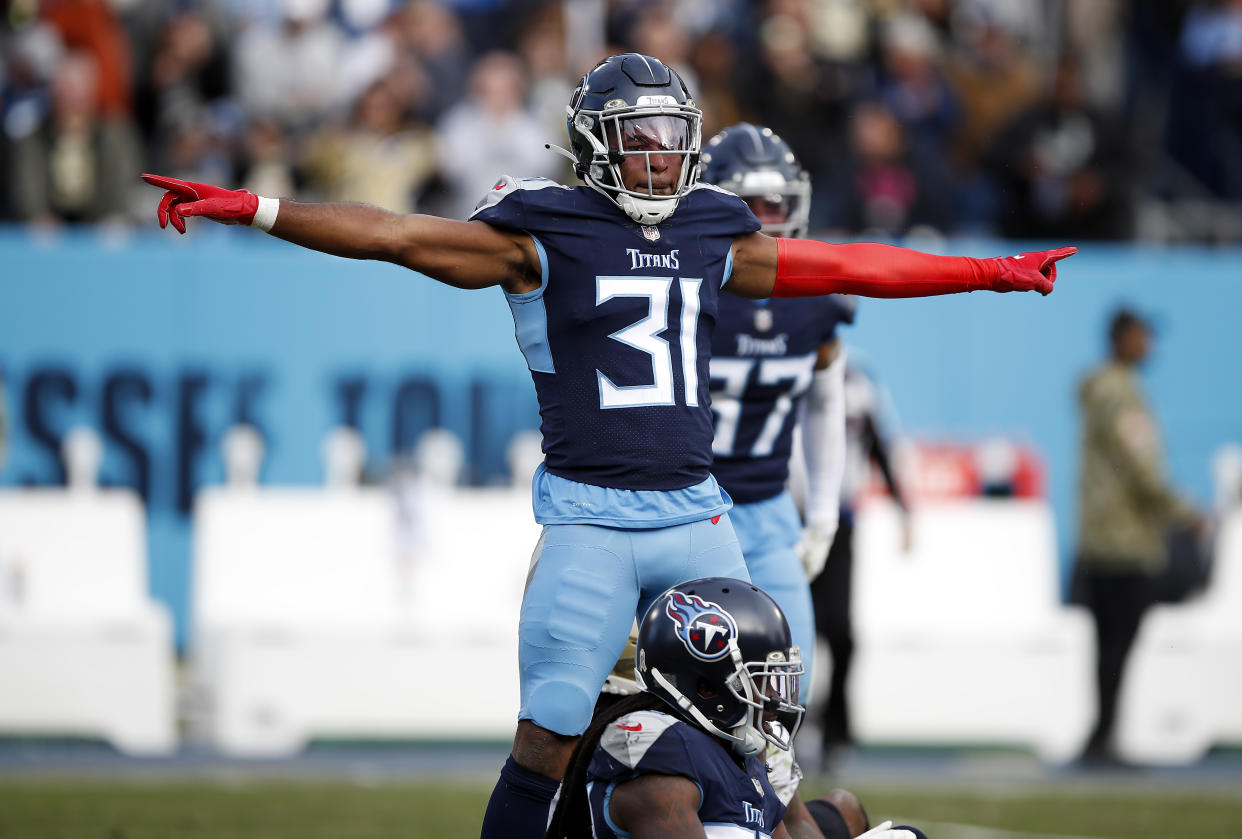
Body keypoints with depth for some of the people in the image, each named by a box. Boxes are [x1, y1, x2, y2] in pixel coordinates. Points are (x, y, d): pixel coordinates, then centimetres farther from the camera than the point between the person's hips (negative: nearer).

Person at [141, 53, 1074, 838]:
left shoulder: (711, 235, 13)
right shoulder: (545, 236, -1)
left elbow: (849, 268, 23)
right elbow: (394, 236, -6)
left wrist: (993, 273, 28)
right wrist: (248, 209, -14)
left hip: (698, 516, 5)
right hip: (591, 518, -5)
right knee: (550, 745, -10)